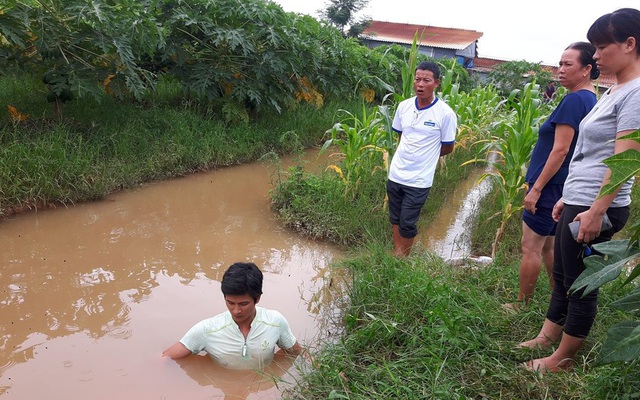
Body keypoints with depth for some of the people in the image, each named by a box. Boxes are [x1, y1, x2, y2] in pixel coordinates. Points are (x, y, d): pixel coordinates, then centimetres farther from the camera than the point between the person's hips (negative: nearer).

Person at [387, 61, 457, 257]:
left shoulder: (446, 113, -13)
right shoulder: (404, 106, -1)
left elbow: (447, 148, -2)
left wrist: (424, 155, 7)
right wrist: (411, 152, 8)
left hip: (419, 181, -4)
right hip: (395, 174, 5)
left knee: (407, 225, 5)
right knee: (395, 220, 17)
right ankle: (395, 256, 34)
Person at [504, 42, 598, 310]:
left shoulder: (574, 100, -17)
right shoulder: (591, 100, 13)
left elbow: (560, 150, -21)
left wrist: (536, 188, -18)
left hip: (552, 185, -10)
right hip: (563, 186, 10)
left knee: (530, 247, 0)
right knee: (547, 246, 18)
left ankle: (521, 305, 12)